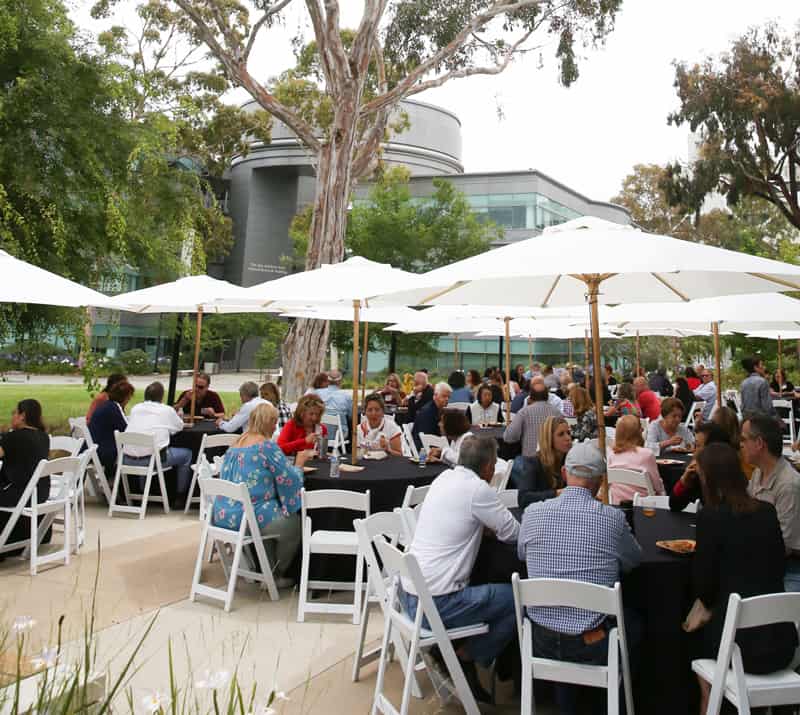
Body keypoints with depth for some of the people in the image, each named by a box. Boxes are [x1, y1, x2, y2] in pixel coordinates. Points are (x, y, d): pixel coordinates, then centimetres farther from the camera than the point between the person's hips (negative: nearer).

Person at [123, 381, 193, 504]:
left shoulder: (135, 408, 11)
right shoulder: (167, 410, 1)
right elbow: (180, 426, 17)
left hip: (128, 460, 5)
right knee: (186, 454, 18)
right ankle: (181, 495, 22)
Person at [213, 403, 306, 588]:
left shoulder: (235, 444, 10)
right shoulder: (267, 446, -13)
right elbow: (290, 480, -10)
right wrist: (298, 464, 9)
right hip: (249, 516, -8)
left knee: (273, 515, 31)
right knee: (295, 523, 13)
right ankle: (275, 576, 25)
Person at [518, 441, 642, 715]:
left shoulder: (533, 512, -9)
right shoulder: (613, 517, -14)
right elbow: (634, 560, 6)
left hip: (541, 640, 2)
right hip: (594, 642, -1)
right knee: (633, 624, 30)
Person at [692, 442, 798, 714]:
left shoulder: (711, 516, -15)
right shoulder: (768, 512, 2)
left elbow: (703, 582, -9)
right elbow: (776, 569, 14)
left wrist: (710, 604, 14)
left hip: (741, 643, -5)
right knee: (709, 631, 30)